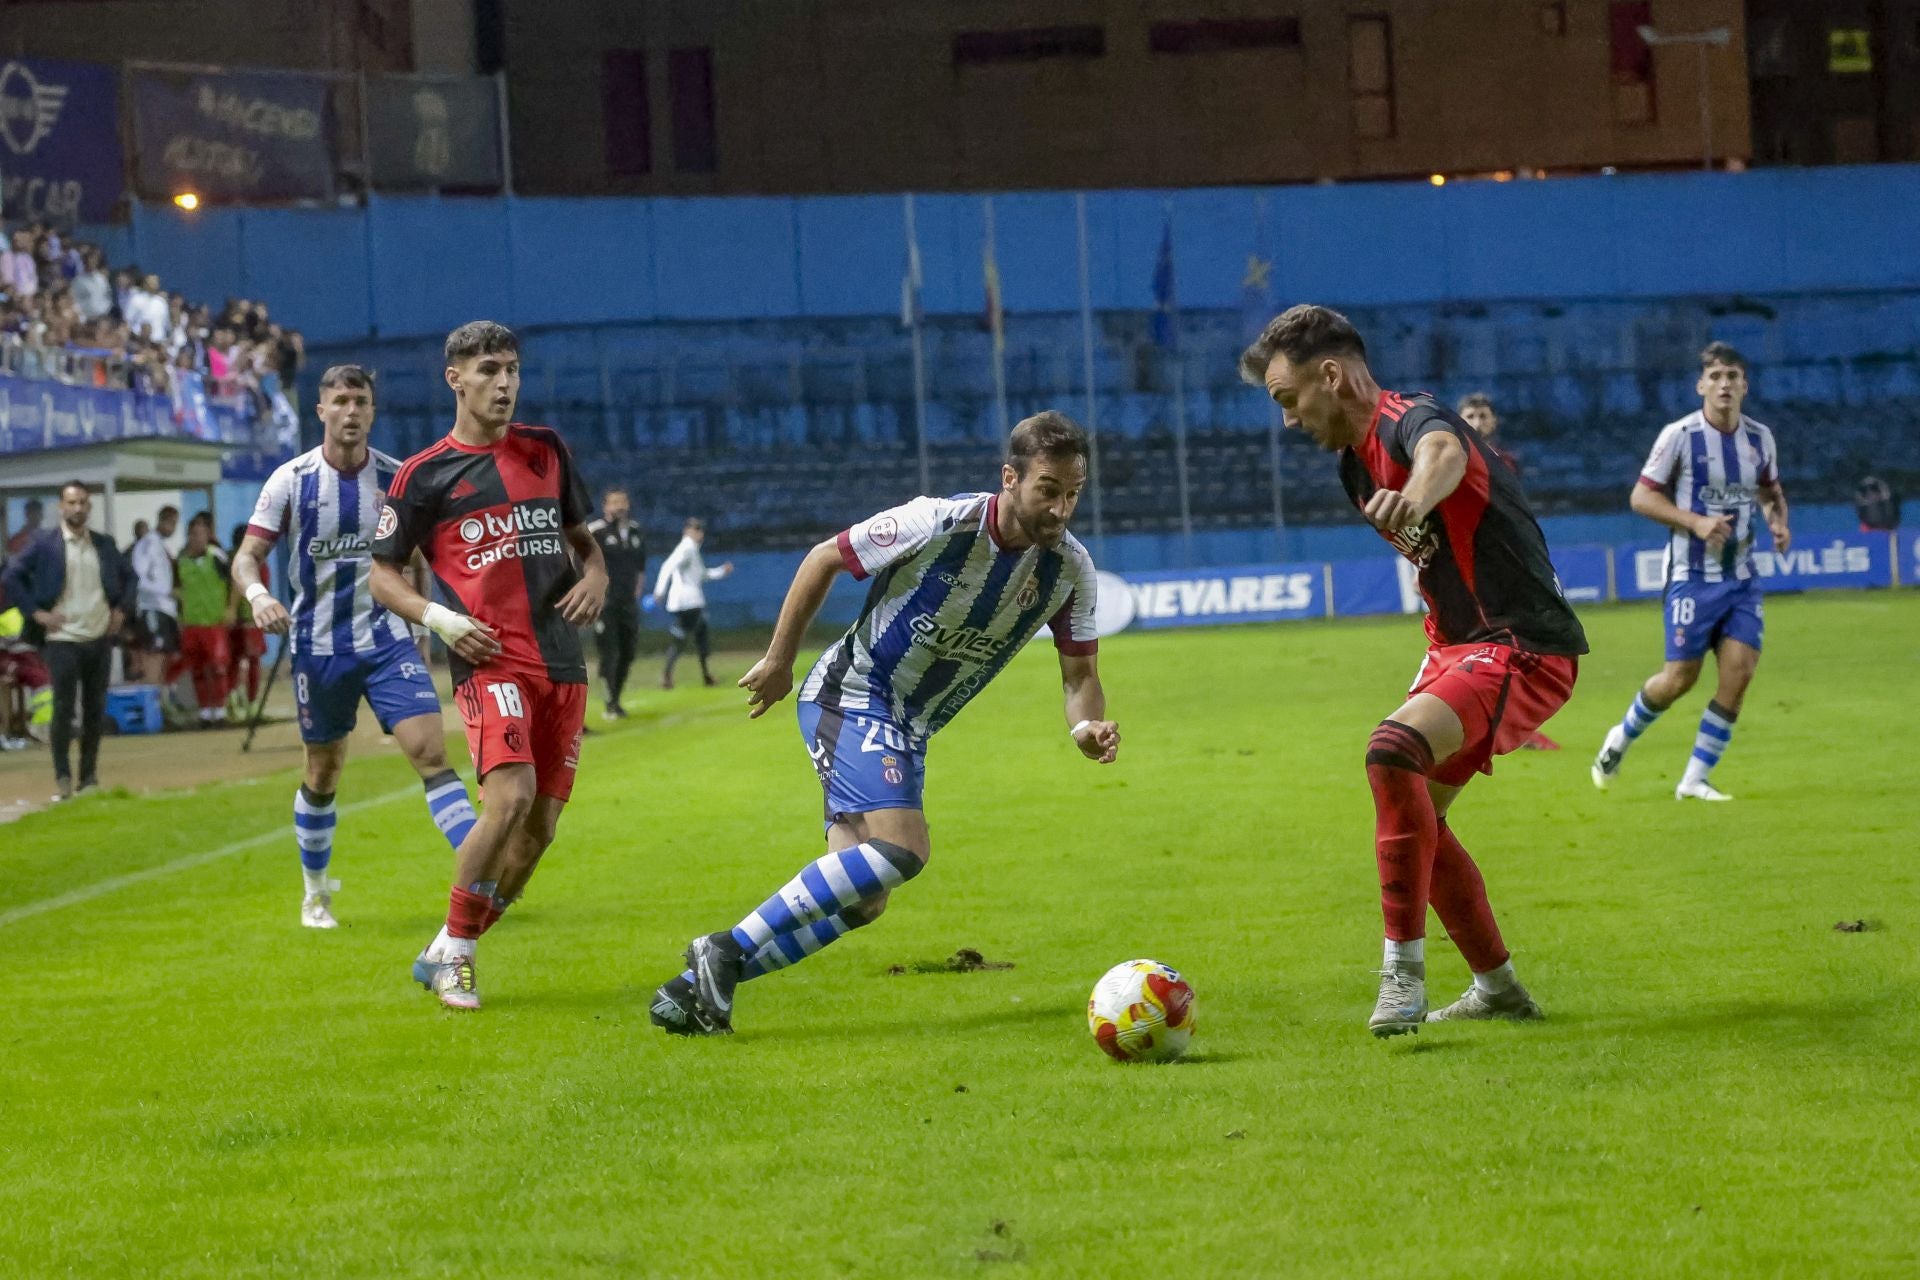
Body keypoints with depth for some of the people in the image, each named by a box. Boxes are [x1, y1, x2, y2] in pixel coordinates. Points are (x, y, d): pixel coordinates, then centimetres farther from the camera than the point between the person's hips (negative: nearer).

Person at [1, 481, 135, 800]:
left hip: (99, 638, 4)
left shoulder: (104, 544, 9)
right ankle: (63, 779, -1)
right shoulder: (45, 544, -3)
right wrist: (36, 612, -8)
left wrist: (120, 608, 9)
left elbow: (128, 576, 23)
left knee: (95, 709, 7)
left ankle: (90, 775, 15)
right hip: (63, 638, -4)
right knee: (64, 708, -7)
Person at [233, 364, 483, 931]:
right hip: (318, 645, -1)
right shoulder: (291, 480, -6)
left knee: (431, 752, -14)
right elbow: (247, 556, -10)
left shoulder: (396, 478, -1)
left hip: (386, 639, 1)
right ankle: (315, 892, 29)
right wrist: (258, 595, -28)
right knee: (323, 773, 10)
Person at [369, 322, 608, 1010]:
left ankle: (448, 955, 17)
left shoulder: (545, 449, 15)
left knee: (541, 824, 2)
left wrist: (596, 575, 4)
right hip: (491, 660, -5)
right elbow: (382, 573, 5)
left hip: (562, 661, 5)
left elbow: (581, 536, 26)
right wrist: (438, 617, -11)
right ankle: (453, 949, -8)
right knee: (511, 797, -24)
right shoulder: (424, 475, 1)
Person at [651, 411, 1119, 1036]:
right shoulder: (941, 523, -21)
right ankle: (727, 952, -20)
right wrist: (778, 661, -3)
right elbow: (824, 558, -9)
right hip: (852, 697, -7)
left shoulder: (1070, 569, -6)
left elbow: (1080, 671, 3)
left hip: (907, 731, 7)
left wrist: (1087, 726, -21)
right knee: (904, 846, -28)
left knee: (861, 901, 3)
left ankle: (700, 985, 13)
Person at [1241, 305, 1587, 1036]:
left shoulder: (1410, 421, -20)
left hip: (1522, 647, -11)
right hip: (1460, 645, 11)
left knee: (1395, 751, -31)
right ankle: (1497, 987, 30)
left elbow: (1443, 451, -47)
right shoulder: (1357, 465, 11)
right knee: (1414, 814, 16)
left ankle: (1404, 970, -26)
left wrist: (1416, 496, -69)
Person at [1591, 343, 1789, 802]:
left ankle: (1695, 779, 3)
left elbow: (1771, 491, 22)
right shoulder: (1679, 435, -10)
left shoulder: (1759, 437, 5)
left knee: (1740, 670, -8)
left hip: (1741, 576, 5)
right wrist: (1696, 522, -20)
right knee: (1681, 676, -4)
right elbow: (1641, 496, -9)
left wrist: (1778, 520, 0)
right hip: (1692, 575, -5)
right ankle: (1622, 738, 26)